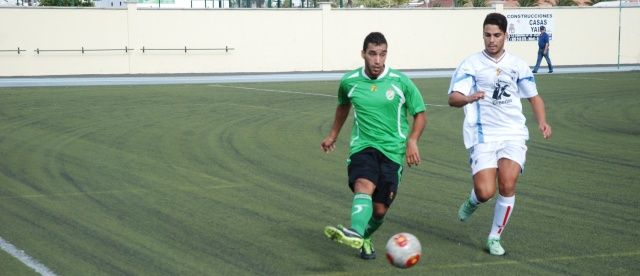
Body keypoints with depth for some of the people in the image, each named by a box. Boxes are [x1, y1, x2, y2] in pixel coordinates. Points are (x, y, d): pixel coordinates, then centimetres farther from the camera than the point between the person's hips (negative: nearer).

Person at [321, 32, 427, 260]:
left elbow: (420, 114, 5)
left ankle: (365, 237, 32)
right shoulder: (349, 82, 0)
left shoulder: (401, 82, -5)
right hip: (362, 146, 0)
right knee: (364, 186, -31)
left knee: (380, 209, 2)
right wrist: (333, 135, 32)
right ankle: (355, 234, -53)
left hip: (393, 150, 0)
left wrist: (412, 142, -10)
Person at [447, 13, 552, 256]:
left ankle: (495, 238, 6)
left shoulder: (517, 65, 9)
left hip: (513, 135, 2)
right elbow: (453, 99, -11)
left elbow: (534, 97, 19)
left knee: (507, 185, -15)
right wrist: (469, 98, -34)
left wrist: (542, 121, 1)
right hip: (482, 136, -2)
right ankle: (473, 201, 25)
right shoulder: (470, 64, -1)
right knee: (486, 192, -14)